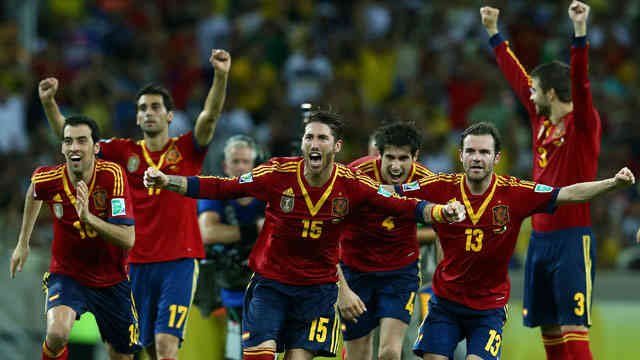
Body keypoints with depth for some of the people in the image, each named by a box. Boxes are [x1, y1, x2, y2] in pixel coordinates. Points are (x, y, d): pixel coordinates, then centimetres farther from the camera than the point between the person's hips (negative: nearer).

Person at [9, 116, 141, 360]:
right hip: (66, 274, -1)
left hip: (112, 281, 1)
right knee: (57, 333, -31)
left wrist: (88, 217, -38)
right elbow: (34, 192, 14)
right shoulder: (47, 180, -15)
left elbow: (128, 240, -25)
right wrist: (23, 243, 18)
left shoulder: (112, 175, -20)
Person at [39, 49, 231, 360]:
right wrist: (49, 102, -8)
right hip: (138, 262, 4)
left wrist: (221, 76, -32)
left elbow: (210, 116, -15)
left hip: (180, 261, -4)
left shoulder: (186, 150, 1)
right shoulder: (126, 153, 9)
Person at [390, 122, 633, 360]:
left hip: (489, 306, -2)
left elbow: (570, 194, -15)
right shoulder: (442, 187, -9)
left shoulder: (514, 192, -12)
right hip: (445, 300, 2)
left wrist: (613, 183, -26)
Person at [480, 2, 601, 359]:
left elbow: (580, 82, -24)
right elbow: (517, 77, 21)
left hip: (572, 239, -8)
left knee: (573, 329, -12)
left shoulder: (583, 126, -9)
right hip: (540, 237, 8)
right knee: (549, 328, 8)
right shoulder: (542, 120, 11)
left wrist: (580, 31, -35)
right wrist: (494, 32, 28)